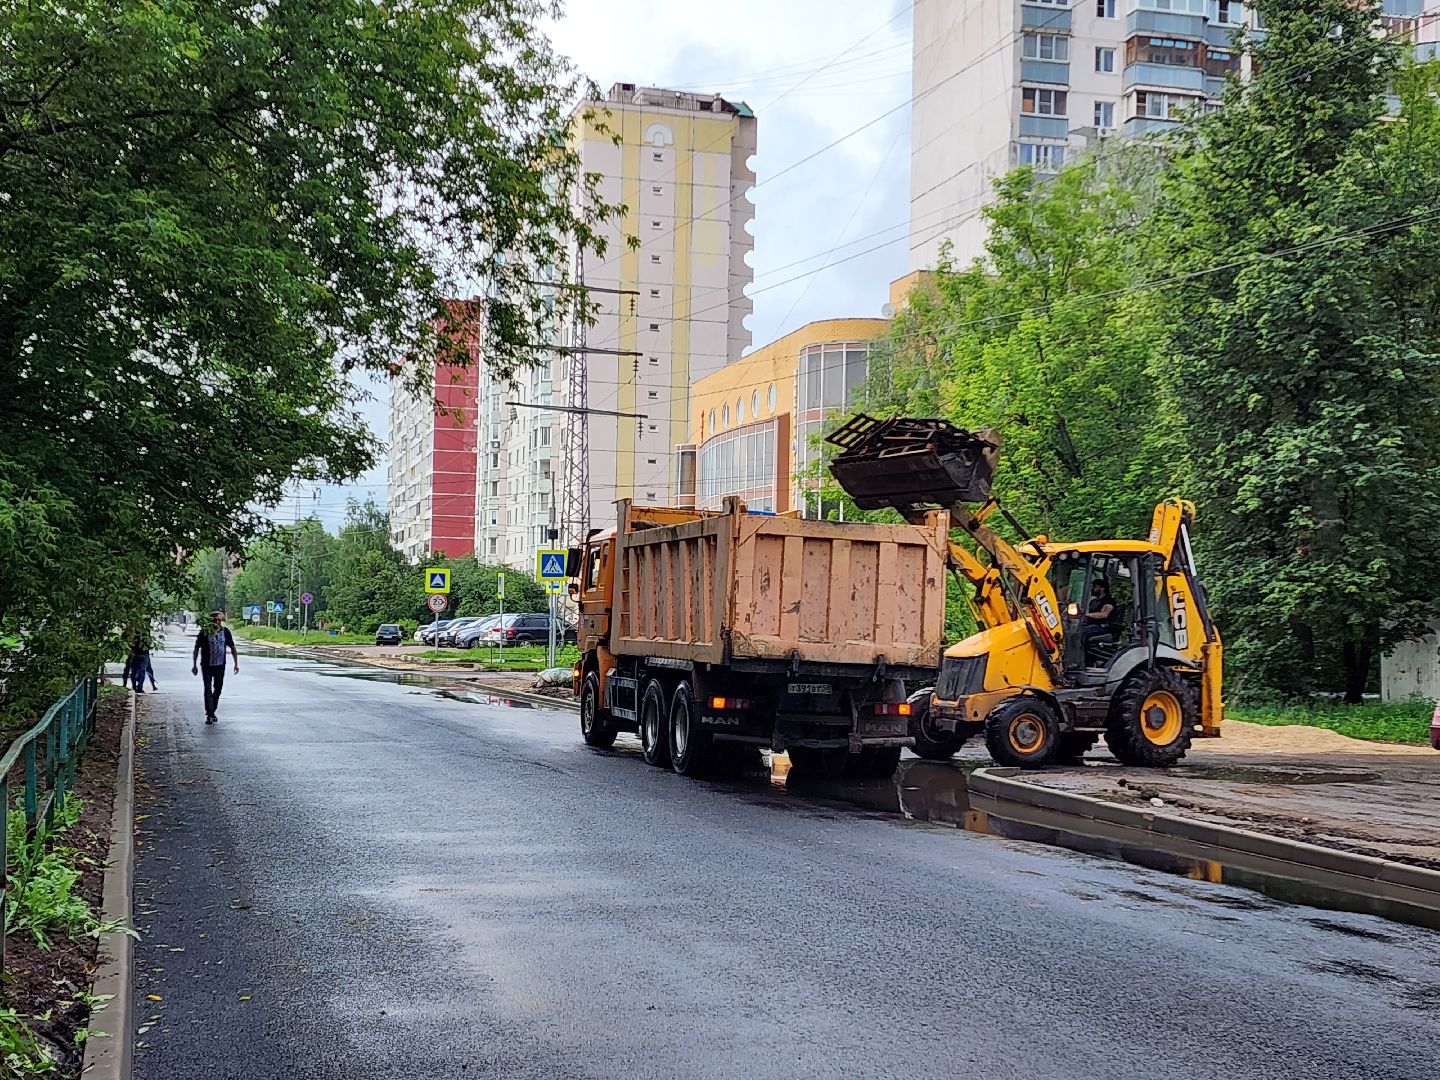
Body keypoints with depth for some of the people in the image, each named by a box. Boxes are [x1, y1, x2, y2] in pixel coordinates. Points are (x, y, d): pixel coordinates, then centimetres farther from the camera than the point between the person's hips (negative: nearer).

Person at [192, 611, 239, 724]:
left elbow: (232, 648, 10)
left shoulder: (225, 632, 2)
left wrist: (236, 664, 6)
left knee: (217, 690, 11)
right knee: (208, 690, -9)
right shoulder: (204, 632, -7)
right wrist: (194, 665, -3)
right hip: (206, 666, -3)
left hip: (220, 666, 3)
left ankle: (212, 712, 26)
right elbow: (196, 649, 0)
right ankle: (209, 715, -9)